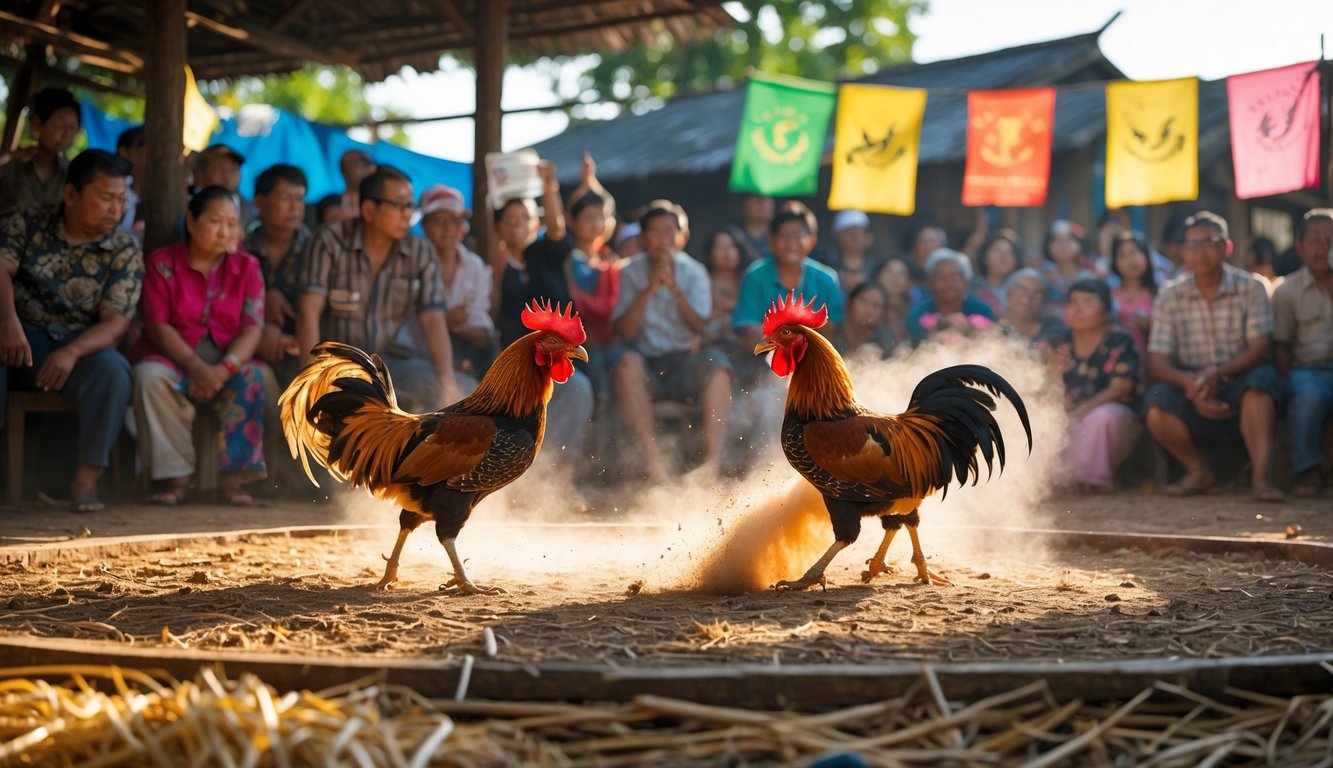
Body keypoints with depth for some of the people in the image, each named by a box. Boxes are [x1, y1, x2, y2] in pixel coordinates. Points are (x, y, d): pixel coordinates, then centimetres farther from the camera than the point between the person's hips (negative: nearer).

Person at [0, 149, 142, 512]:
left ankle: (86, 478, -21)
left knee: (112, 369, -33)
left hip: (80, 347, 0)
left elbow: (116, 322, -7)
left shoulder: (125, 251, 3)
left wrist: (72, 352, -27)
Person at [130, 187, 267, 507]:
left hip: (228, 360, 1)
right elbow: (157, 326, -6)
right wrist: (197, 367, -22)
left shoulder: (247, 267, 8)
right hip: (174, 357, -1)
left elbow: (251, 329, -3)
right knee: (150, 375, -34)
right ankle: (177, 478, -27)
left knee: (252, 377, -32)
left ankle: (232, 479, -27)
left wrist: (225, 368, -23)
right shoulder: (161, 263, 3)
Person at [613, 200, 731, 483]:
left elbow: (700, 328, -8)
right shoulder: (630, 273, 4)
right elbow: (624, 332, -9)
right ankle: (654, 462, -39)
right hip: (647, 366, -1)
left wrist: (675, 288, -20)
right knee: (628, 362, -35)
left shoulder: (694, 272, 6)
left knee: (717, 363, -31)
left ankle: (713, 462, -35)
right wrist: (649, 289, -19)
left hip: (685, 360, 1)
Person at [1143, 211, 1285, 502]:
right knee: (1157, 399, -29)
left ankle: (1262, 475, -36)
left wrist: (1218, 373, -30)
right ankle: (1199, 470, -3)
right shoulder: (1169, 298, 1)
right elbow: (1157, 363, -5)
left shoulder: (1250, 288, -2)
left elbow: (1259, 349, -11)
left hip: (1239, 392, -1)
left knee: (1262, 378, -33)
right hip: (1193, 400, 1)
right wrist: (1189, 383, -27)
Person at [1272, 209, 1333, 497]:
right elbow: (1280, 345, 7)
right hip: (1309, 368, 0)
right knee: (1309, 395, -36)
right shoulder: (1288, 290, 12)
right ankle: (1308, 470, -22)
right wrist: (1289, 380, -8)